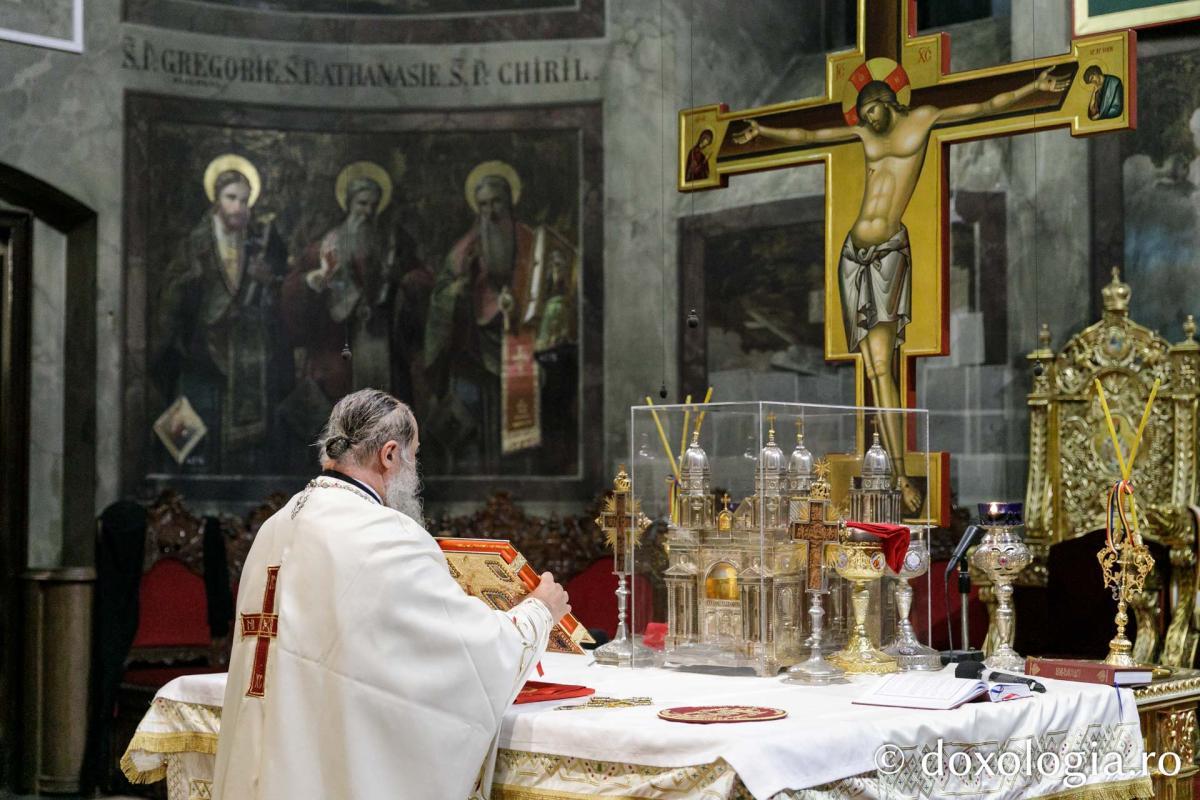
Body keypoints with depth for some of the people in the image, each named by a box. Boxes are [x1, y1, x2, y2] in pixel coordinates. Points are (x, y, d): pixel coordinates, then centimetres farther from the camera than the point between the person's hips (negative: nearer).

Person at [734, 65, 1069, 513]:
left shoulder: (923, 119, 9)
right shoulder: (865, 133, 21)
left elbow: (987, 107, 3)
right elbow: (806, 136, 27)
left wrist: (1033, 88, -7)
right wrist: (762, 132, 23)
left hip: (890, 249, -5)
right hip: (855, 252, 5)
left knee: (882, 365, -17)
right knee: (876, 368, -2)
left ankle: (900, 476, -16)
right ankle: (898, 472, -3)